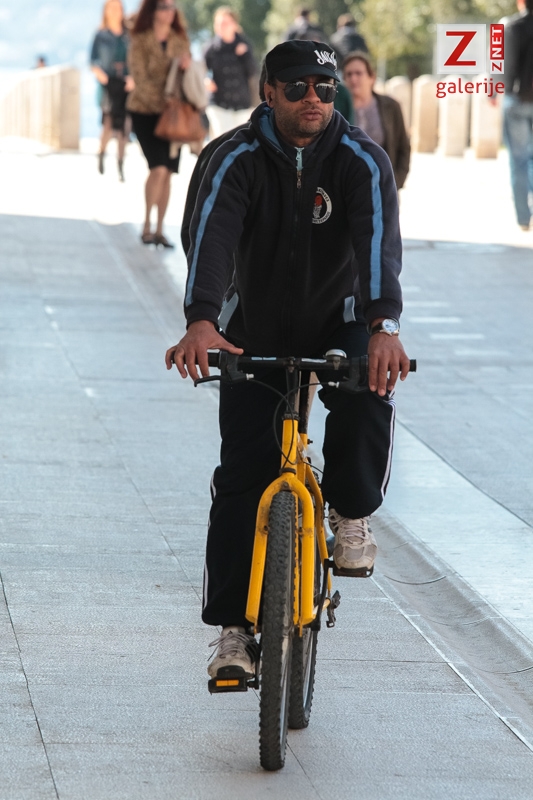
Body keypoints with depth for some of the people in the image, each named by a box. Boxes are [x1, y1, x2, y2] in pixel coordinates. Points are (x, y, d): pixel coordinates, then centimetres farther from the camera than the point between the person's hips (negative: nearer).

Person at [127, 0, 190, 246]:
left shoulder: (180, 40, 8)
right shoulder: (140, 41, -5)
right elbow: (140, 77, -12)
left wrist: (187, 64, -16)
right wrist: (162, 100, -22)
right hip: (146, 111, -4)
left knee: (167, 173, 3)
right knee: (158, 168, -17)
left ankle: (159, 230, 11)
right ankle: (147, 224, -6)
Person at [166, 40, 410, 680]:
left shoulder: (361, 161, -16)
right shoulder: (238, 161, -16)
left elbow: (379, 240, -32)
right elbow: (212, 237, -32)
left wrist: (383, 325, -50)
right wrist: (201, 322, -51)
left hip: (338, 326, 0)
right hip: (255, 331, 1)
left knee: (369, 394, -33)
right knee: (241, 476, -10)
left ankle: (351, 512, -5)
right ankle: (234, 627, -5)